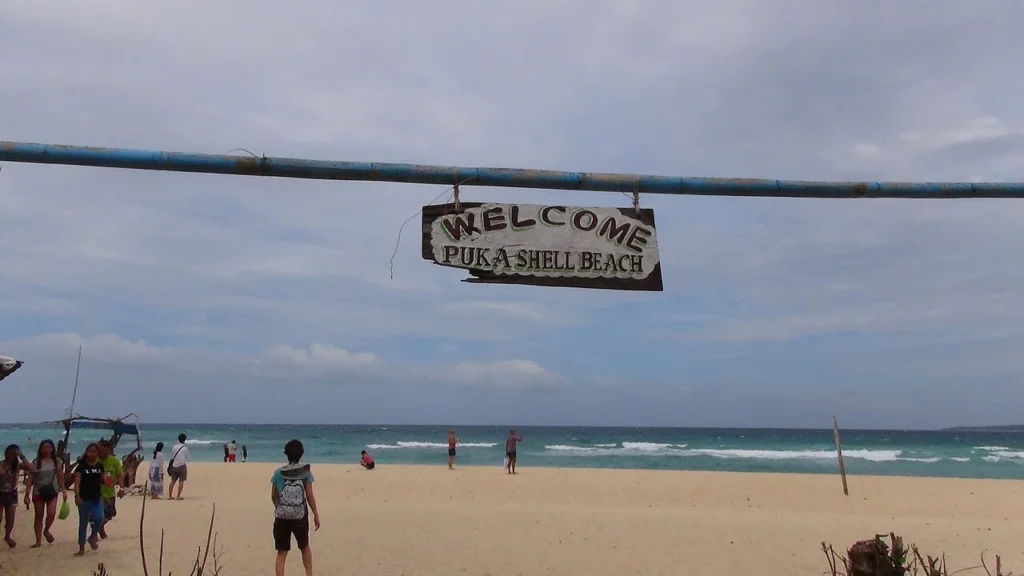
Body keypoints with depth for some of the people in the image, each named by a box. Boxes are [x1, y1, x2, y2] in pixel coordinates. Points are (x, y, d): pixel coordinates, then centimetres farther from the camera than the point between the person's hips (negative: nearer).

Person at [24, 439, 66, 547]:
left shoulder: (57, 461, 1)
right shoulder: (36, 462, -2)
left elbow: (60, 477, 5)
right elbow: (30, 479, -3)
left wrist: (63, 490, 1)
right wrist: (27, 494, -8)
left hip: (52, 491, 0)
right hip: (38, 492, 0)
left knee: (51, 513, -15)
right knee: (39, 516, 7)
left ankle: (46, 531, 15)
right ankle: (38, 541, 16)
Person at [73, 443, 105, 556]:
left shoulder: (100, 466, 6)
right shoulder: (81, 466, -7)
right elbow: (77, 482, -15)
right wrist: (77, 496, -27)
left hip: (97, 497, 2)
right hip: (84, 498, -2)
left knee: (99, 518, -17)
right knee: (83, 523, 7)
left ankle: (93, 536, 12)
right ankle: (81, 548, 18)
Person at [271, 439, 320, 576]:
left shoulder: (278, 473, -5)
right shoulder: (306, 472, -8)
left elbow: (273, 497, 6)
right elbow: (310, 496, -6)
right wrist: (316, 515, 5)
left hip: (281, 517, 0)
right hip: (300, 517, 0)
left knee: (281, 553, 7)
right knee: (305, 547, 23)